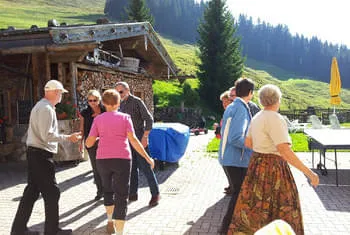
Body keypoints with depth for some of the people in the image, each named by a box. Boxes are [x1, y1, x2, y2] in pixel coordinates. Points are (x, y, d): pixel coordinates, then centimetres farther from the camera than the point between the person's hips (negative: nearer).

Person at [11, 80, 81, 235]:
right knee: (51, 192, -2)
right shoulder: (46, 108, -16)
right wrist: (68, 137, -17)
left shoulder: (40, 106, 16)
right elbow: (47, 135, -22)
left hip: (34, 153, 10)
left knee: (32, 190, 14)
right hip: (41, 154, -10)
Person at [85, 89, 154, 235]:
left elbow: (89, 143, 3)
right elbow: (133, 140, -11)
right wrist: (147, 157, -7)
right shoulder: (125, 117, -1)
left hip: (103, 159, 3)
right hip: (122, 159, -3)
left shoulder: (98, 119, 4)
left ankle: (110, 222, 35)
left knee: (108, 189, 26)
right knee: (121, 196, -1)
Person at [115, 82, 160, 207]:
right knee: (132, 168, 11)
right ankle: (133, 194, 20)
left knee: (145, 167, -5)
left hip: (139, 139, -7)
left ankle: (155, 194, 4)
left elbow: (149, 119, -13)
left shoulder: (137, 101, -9)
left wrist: (145, 137, -19)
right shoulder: (121, 105, 12)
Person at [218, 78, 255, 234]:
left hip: (227, 157, 9)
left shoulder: (231, 107, 10)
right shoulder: (241, 109, -18)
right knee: (239, 194, 3)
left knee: (237, 192, 22)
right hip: (237, 159, -9)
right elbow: (236, 139, -26)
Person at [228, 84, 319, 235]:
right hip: (272, 169, -9)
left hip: (257, 164, 9)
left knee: (253, 210, 17)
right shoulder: (275, 118, -19)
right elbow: (285, 151, -26)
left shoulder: (257, 118, 9)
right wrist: (309, 172, -22)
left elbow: (248, 143, 19)